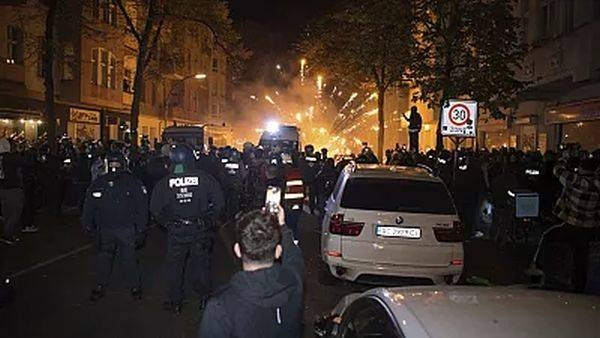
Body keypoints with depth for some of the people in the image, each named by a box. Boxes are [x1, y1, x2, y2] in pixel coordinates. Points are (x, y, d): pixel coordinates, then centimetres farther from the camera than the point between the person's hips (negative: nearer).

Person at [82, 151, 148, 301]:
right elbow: (89, 206, 11)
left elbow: (142, 206, -4)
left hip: (126, 230, -3)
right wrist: (89, 225, 8)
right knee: (103, 258, 14)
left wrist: (140, 227, -7)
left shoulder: (133, 183, -5)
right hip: (104, 230, 3)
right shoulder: (98, 183, 4)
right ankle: (100, 287, 30)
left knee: (129, 259, 2)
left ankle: (135, 287, 19)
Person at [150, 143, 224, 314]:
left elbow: (155, 209, -5)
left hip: (176, 231, 0)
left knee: (175, 266, 15)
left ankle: (174, 302, 25)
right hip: (201, 230, 0)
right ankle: (204, 298, 26)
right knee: (201, 265, 15)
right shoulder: (205, 178, -10)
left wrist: (168, 223, 8)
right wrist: (208, 221, 3)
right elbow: (218, 202, -8)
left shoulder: (165, 182, -8)